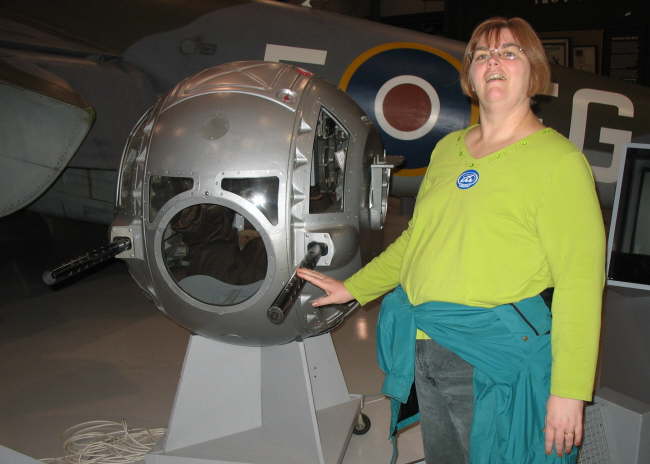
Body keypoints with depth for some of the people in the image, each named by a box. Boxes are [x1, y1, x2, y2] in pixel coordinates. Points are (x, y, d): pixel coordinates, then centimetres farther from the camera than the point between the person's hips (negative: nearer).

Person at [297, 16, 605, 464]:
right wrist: (353, 288, 21)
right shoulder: (448, 149, 12)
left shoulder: (558, 159, -8)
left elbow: (579, 281, -13)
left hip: (496, 363, -6)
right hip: (426, 354, 7)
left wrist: (569, 390, -17)